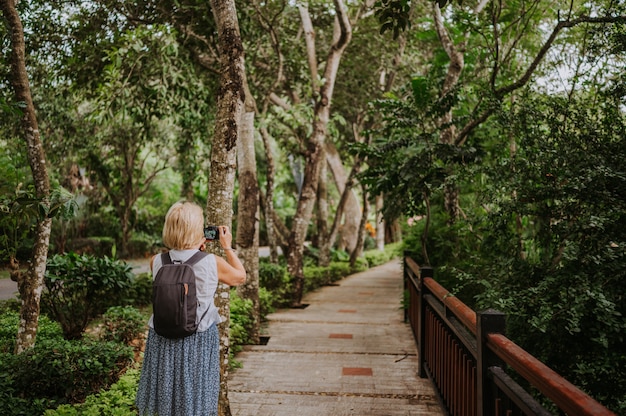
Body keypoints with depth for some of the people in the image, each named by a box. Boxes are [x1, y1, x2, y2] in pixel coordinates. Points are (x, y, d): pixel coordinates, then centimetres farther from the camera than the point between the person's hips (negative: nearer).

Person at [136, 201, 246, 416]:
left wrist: (195, 250, 16)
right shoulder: (212, 263, -14)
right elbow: (240, 277, 6)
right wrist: (228, 247, 12)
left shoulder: (157, 261, -7)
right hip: (198, 341, -2)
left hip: (163, 340, 3)